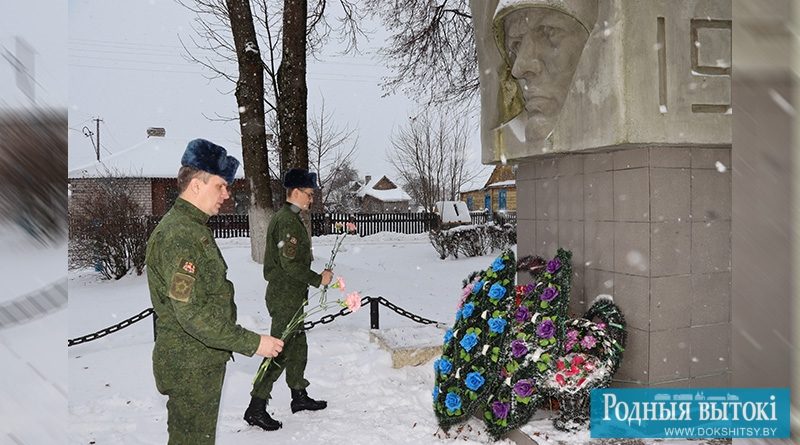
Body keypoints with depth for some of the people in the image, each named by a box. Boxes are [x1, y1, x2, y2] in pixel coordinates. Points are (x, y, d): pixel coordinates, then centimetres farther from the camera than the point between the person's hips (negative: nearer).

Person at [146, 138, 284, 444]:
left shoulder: (195, 228, 12)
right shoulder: (177, 235, -21)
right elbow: (192, 314, -27)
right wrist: (252, 343, -24)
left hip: (204, 361, 10)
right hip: (189, 366, -10)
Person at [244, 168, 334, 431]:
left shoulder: (283, 217, 15)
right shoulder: (289, 221, -18)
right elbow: (290, 264, -24)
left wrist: (302, 293, 22)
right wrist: (318, 279, -13)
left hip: (287, 296, 10)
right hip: (286, 298, -10)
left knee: (297, 347, 18)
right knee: (280, 352, -5)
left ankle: (299, 396, 31)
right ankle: (256, 408, 1)